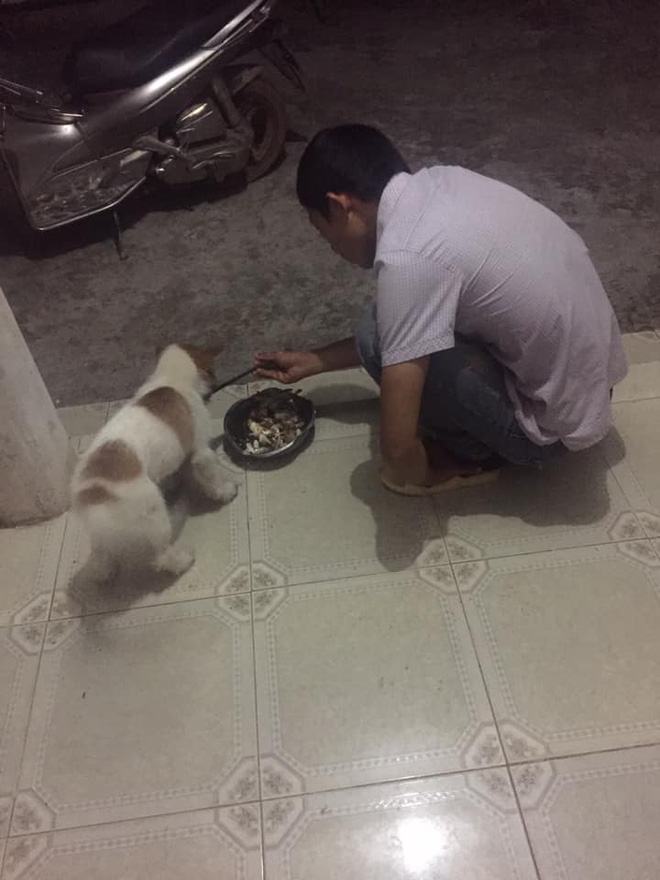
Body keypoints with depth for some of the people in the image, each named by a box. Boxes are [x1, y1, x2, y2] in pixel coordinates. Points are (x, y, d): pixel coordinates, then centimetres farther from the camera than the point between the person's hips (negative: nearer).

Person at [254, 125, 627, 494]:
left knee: (378, 336, -15)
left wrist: (416, 477, -3)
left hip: (557, 421, -8)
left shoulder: (407, 259, -28)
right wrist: (312, 361, 19)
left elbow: (398, 447, -26)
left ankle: (471, 453, 5)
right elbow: (394, 330, 13)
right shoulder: (442, 182, -1)